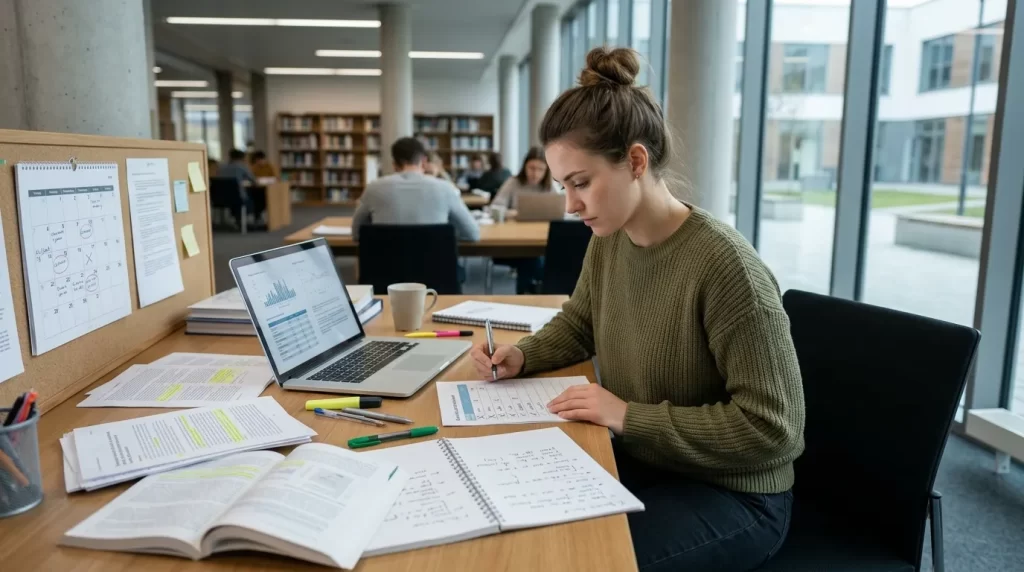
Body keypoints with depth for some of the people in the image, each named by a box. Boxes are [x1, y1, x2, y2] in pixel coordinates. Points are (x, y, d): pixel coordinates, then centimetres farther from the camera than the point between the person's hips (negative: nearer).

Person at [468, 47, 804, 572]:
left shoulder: (725, 267, -27)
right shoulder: (609, 242, -4)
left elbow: (772, 428, -24)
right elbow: (577, 325, 15)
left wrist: (630, 415, -25)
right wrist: (522, 356, -5)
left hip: (731, 495, -6)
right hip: (641, 463, 7)